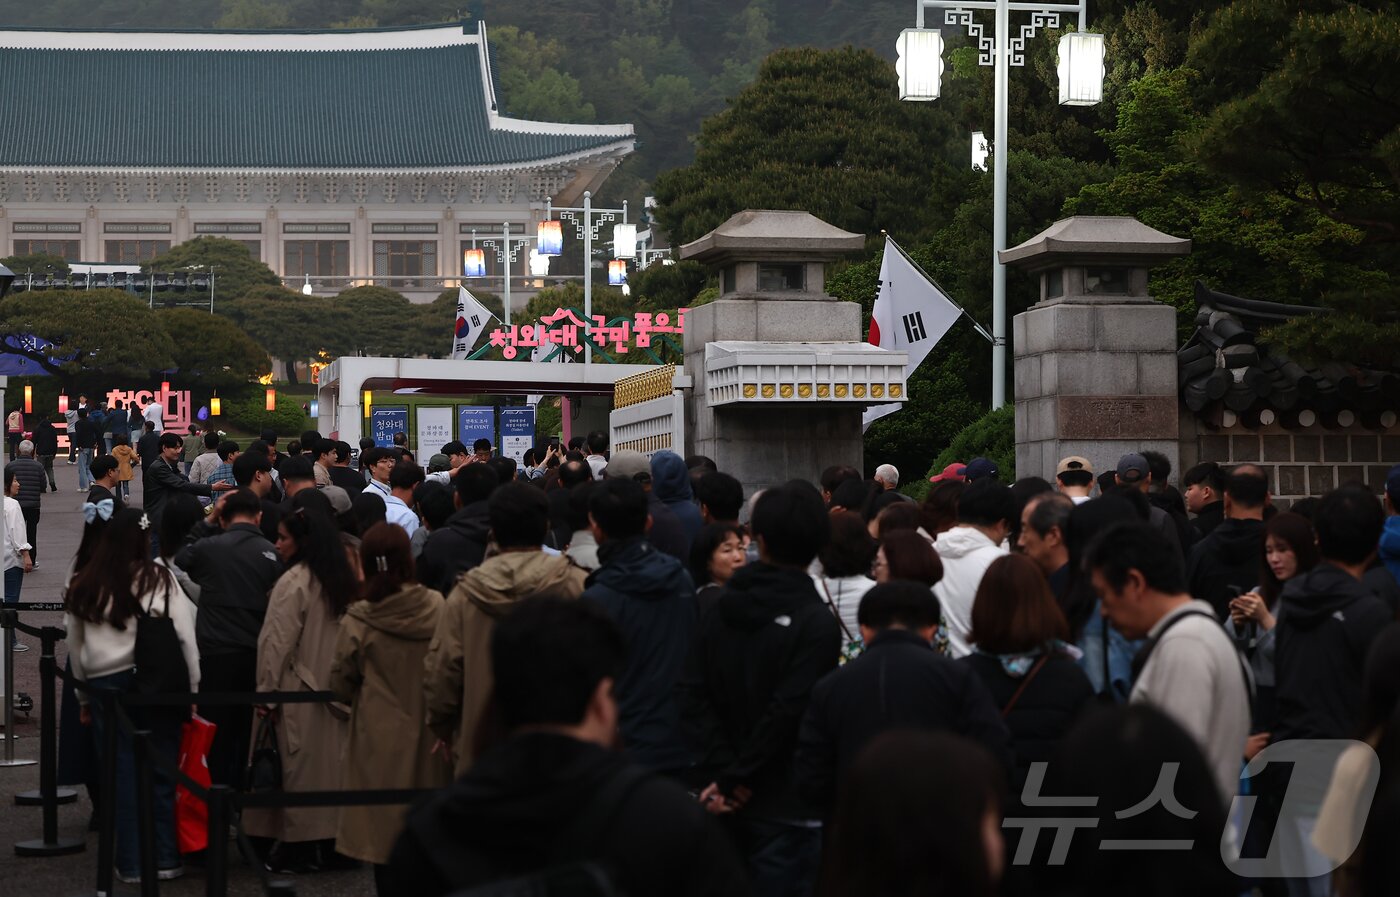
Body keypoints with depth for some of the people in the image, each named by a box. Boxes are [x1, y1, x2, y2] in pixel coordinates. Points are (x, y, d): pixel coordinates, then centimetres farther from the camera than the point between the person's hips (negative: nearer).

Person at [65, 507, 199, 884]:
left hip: (104, 684, 2)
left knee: (122, 773, 7)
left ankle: (131, 863, 10)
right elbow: (185, 637, -6)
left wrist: (84, 693, 16)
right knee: (162, 770, 8)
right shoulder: (159, 580, -5)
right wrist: (193, 690, 0)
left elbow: (75, 646, 7)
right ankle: (166, 859, 11)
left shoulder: (84, 586, 1)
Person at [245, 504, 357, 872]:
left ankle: (300, 847, 4)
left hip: (300, 690, -7)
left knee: (300, 768, -1)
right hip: (336, 691, 7)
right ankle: (331, 844, 15)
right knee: (331, 760, 11)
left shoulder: (293, 583, -14)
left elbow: (277, 643, -15)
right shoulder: (345, 582, 9)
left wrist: (267, 693, -8)